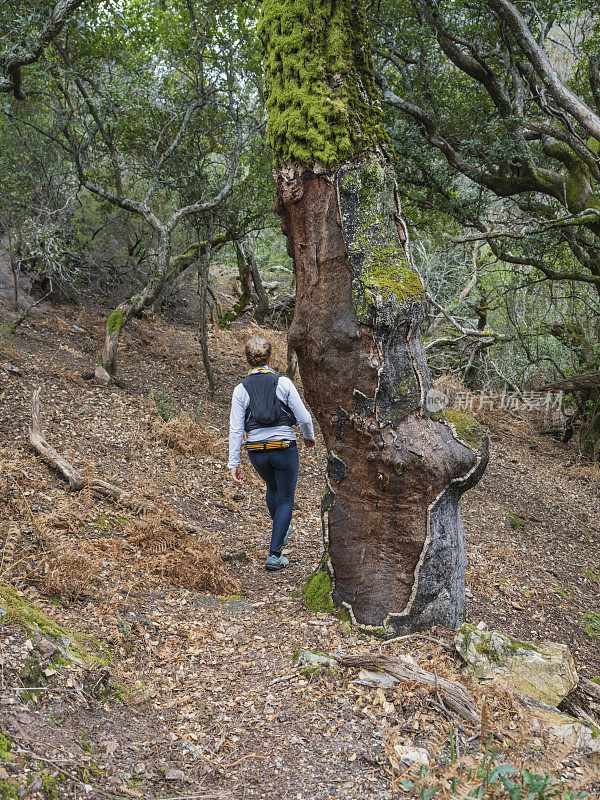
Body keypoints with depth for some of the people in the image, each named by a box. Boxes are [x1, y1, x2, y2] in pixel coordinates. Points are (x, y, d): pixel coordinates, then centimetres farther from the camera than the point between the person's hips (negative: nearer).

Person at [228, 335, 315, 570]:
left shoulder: (241, 389, -1)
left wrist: (234, 462, 1)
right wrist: (309, 436, 16)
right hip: (285, 448, -3)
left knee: (273, 487, 31)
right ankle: (274, 554, 2)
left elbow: (235, 428, -3)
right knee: (285, 499, 10)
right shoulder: (283, 383, -5)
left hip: (257, 452, 3)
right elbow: (303, 417, -4)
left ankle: (282, 530, 50)